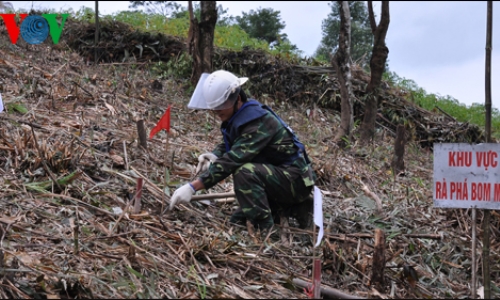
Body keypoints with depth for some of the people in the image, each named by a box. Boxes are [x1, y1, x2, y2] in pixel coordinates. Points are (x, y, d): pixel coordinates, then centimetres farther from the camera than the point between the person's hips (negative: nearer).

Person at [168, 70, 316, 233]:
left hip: (296, 179, -10)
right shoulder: (239, 115, 0)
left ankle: (264, 232, -23)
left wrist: (193, 187, -37)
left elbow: (233, 160, -34)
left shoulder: (259, 121, -27)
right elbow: (228, 145, 16)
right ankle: (295, 208, 19)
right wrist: (214, 155, -9)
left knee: (245, 172, -33)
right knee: (238, 220, 16)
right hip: (276, 176, 10)